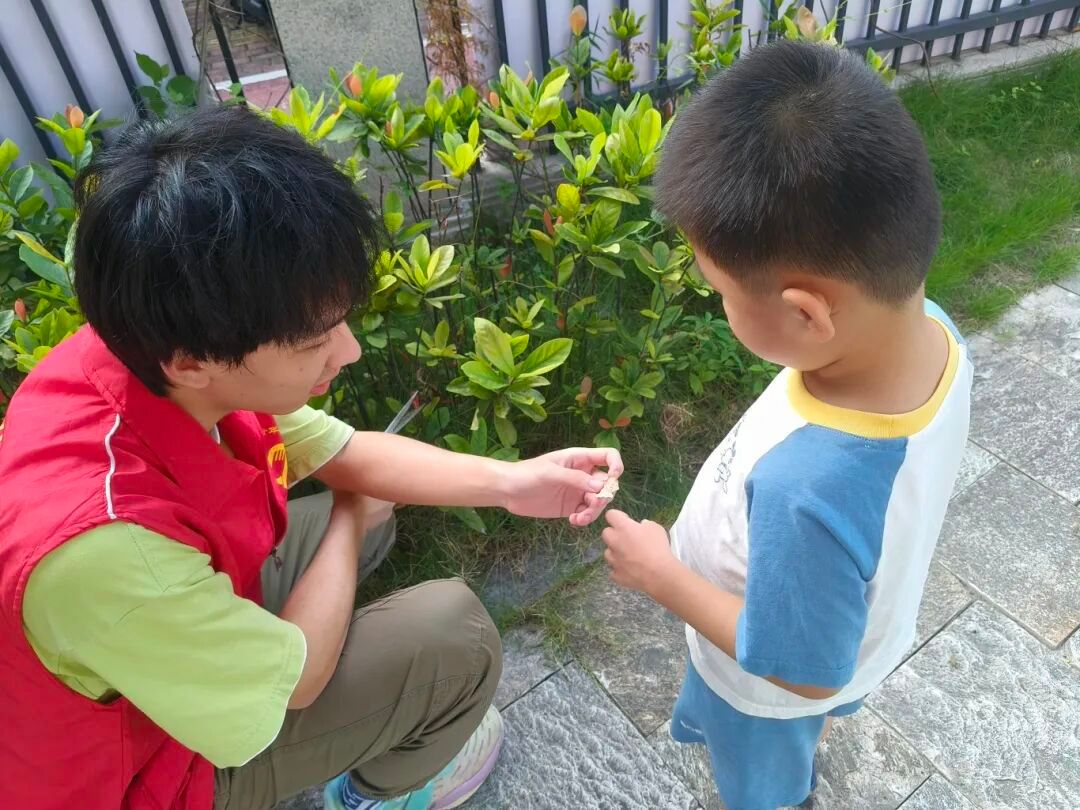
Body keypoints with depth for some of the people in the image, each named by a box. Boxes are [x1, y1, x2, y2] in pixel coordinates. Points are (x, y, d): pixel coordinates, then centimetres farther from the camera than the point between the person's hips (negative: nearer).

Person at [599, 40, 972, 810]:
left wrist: (664, 575, -22)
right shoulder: (930, 330, -26)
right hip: (856, 627, 7)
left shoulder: (807, 488, -50)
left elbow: (799, 669, -31)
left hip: (770, 689, -6)